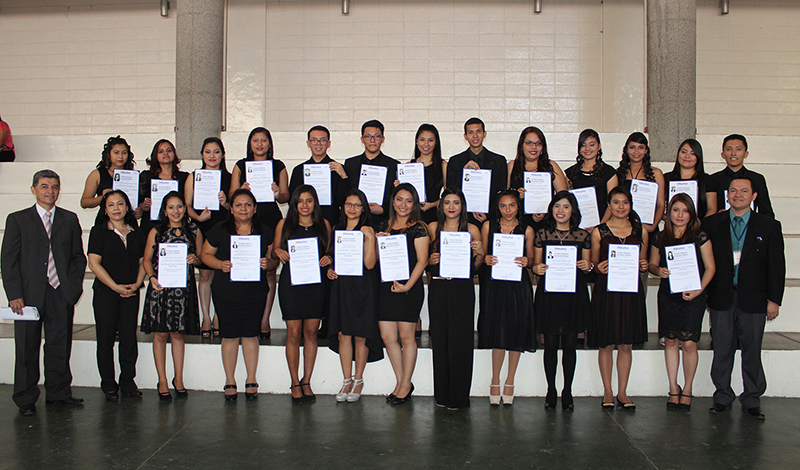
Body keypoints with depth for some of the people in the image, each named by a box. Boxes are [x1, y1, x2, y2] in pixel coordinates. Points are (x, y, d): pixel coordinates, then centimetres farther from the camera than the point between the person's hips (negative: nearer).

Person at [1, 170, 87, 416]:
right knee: (27, 349, 4)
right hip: (29, 294, -2)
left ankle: (58, 392, 21)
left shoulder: (70, 219, 11)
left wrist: (75, 285, 1)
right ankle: (26, 399, 15)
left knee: (60, 346, 9)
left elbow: (78, 257, 14)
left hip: (62, 294, 2)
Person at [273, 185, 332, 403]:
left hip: (316, 284, 1)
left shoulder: (324, 224, 11)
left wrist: (327, 259, -4)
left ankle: (306, 382, 14)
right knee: (293, 333, -2)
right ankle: (295, 383, 8)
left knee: (311, 332, 3)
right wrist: (278, 252, -8)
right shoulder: (284, 224, 8)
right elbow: (275, 252, 14)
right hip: (291, 283, -1)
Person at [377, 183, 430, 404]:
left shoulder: (418, 228, -3)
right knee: (387, 336, 4)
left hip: (410, 288, -5)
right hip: (386, 286, 6)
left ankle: (405, 385, 14)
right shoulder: (386, 226, 14)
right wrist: (377, 242, 1)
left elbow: (422, 260, -9)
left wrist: (407, 285, -15)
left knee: (406, 336, 1)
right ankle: (401, 382, 19)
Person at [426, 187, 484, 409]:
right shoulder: (432, 228, 9)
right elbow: (423, 259, 17)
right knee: (440, 339, 4)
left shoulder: (472, 230, 5)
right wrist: (430, 261, -5)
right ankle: (442, 394, 14)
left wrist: (479, 253, -11)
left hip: (463, 289, -2)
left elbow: (476, 266, 8)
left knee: (460, 340, -2)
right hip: (438, 289, 2)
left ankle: (458, 397, 7)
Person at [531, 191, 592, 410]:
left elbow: (587, 265, 12)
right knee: (550, 344, 2)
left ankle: (567, 392, 16)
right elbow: (536, 264, 9)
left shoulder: (583, 235, 7)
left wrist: (587, 266, -10)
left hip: (574, 294, 1)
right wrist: (537, 268, -13)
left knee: (570, 344, 5)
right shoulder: (542, 234, 5)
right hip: (548, 293, 0)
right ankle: (551, 391, 15)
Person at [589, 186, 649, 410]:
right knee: (606, 344, 2)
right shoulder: (599, 232, 2)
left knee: (626, 344, 6)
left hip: (631, 290, 2)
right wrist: (599, 268, -14)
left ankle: (622, 392, 16)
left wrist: (644, 266, -5)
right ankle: (608, 392, 14)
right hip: (606, 290, -2)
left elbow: (643, 263, 16)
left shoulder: (640, 231, 9)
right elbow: (593, 263, 7)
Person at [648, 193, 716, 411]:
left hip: (693, 296, -3)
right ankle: (673, 389, 16)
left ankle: (687, 390, 11)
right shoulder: (661, 238, 7)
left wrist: (699, 290, -12)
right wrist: (659, 271, -7)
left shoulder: (699, 237, -1)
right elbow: (652, 264, 16)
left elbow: (710, 267, 0)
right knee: (670, 341, 5)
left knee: (688, 343, -5)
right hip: (668, 295, 3)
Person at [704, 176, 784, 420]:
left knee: (752, 351, 6)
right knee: (722, 350, 6)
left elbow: (777, 266, 3)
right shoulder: (711, 224, 5)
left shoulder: (769, 226, 3)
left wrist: (774, 299, -2)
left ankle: (752, 400, 19)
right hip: (721, 298, 1)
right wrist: (704, 295, 1)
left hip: (753, 299, 0)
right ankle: (722, 396, 19)